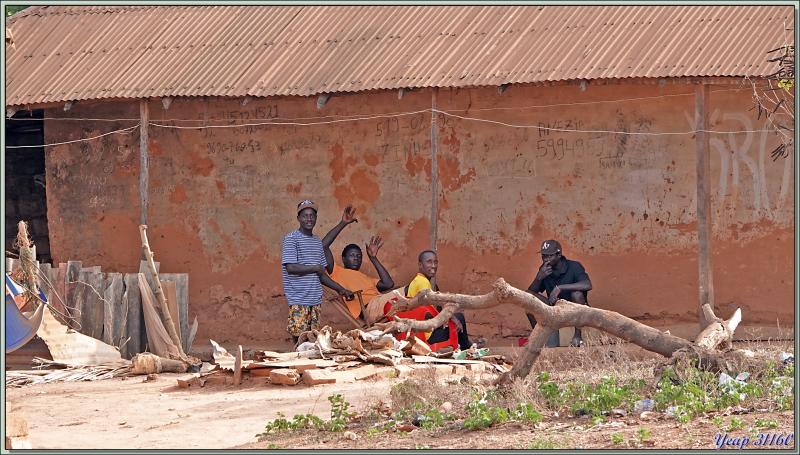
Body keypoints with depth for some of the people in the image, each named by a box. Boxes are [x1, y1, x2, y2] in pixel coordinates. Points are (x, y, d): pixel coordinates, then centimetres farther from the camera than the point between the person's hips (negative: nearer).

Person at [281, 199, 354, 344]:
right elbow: (291, 268, -17)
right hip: (298, 298, -7)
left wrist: (341, 290, 16)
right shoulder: (291, 239, -6)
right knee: (299, 338, -10)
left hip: (315, 299, 7)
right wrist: (316, 268, -8)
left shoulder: (317, 241, 17)